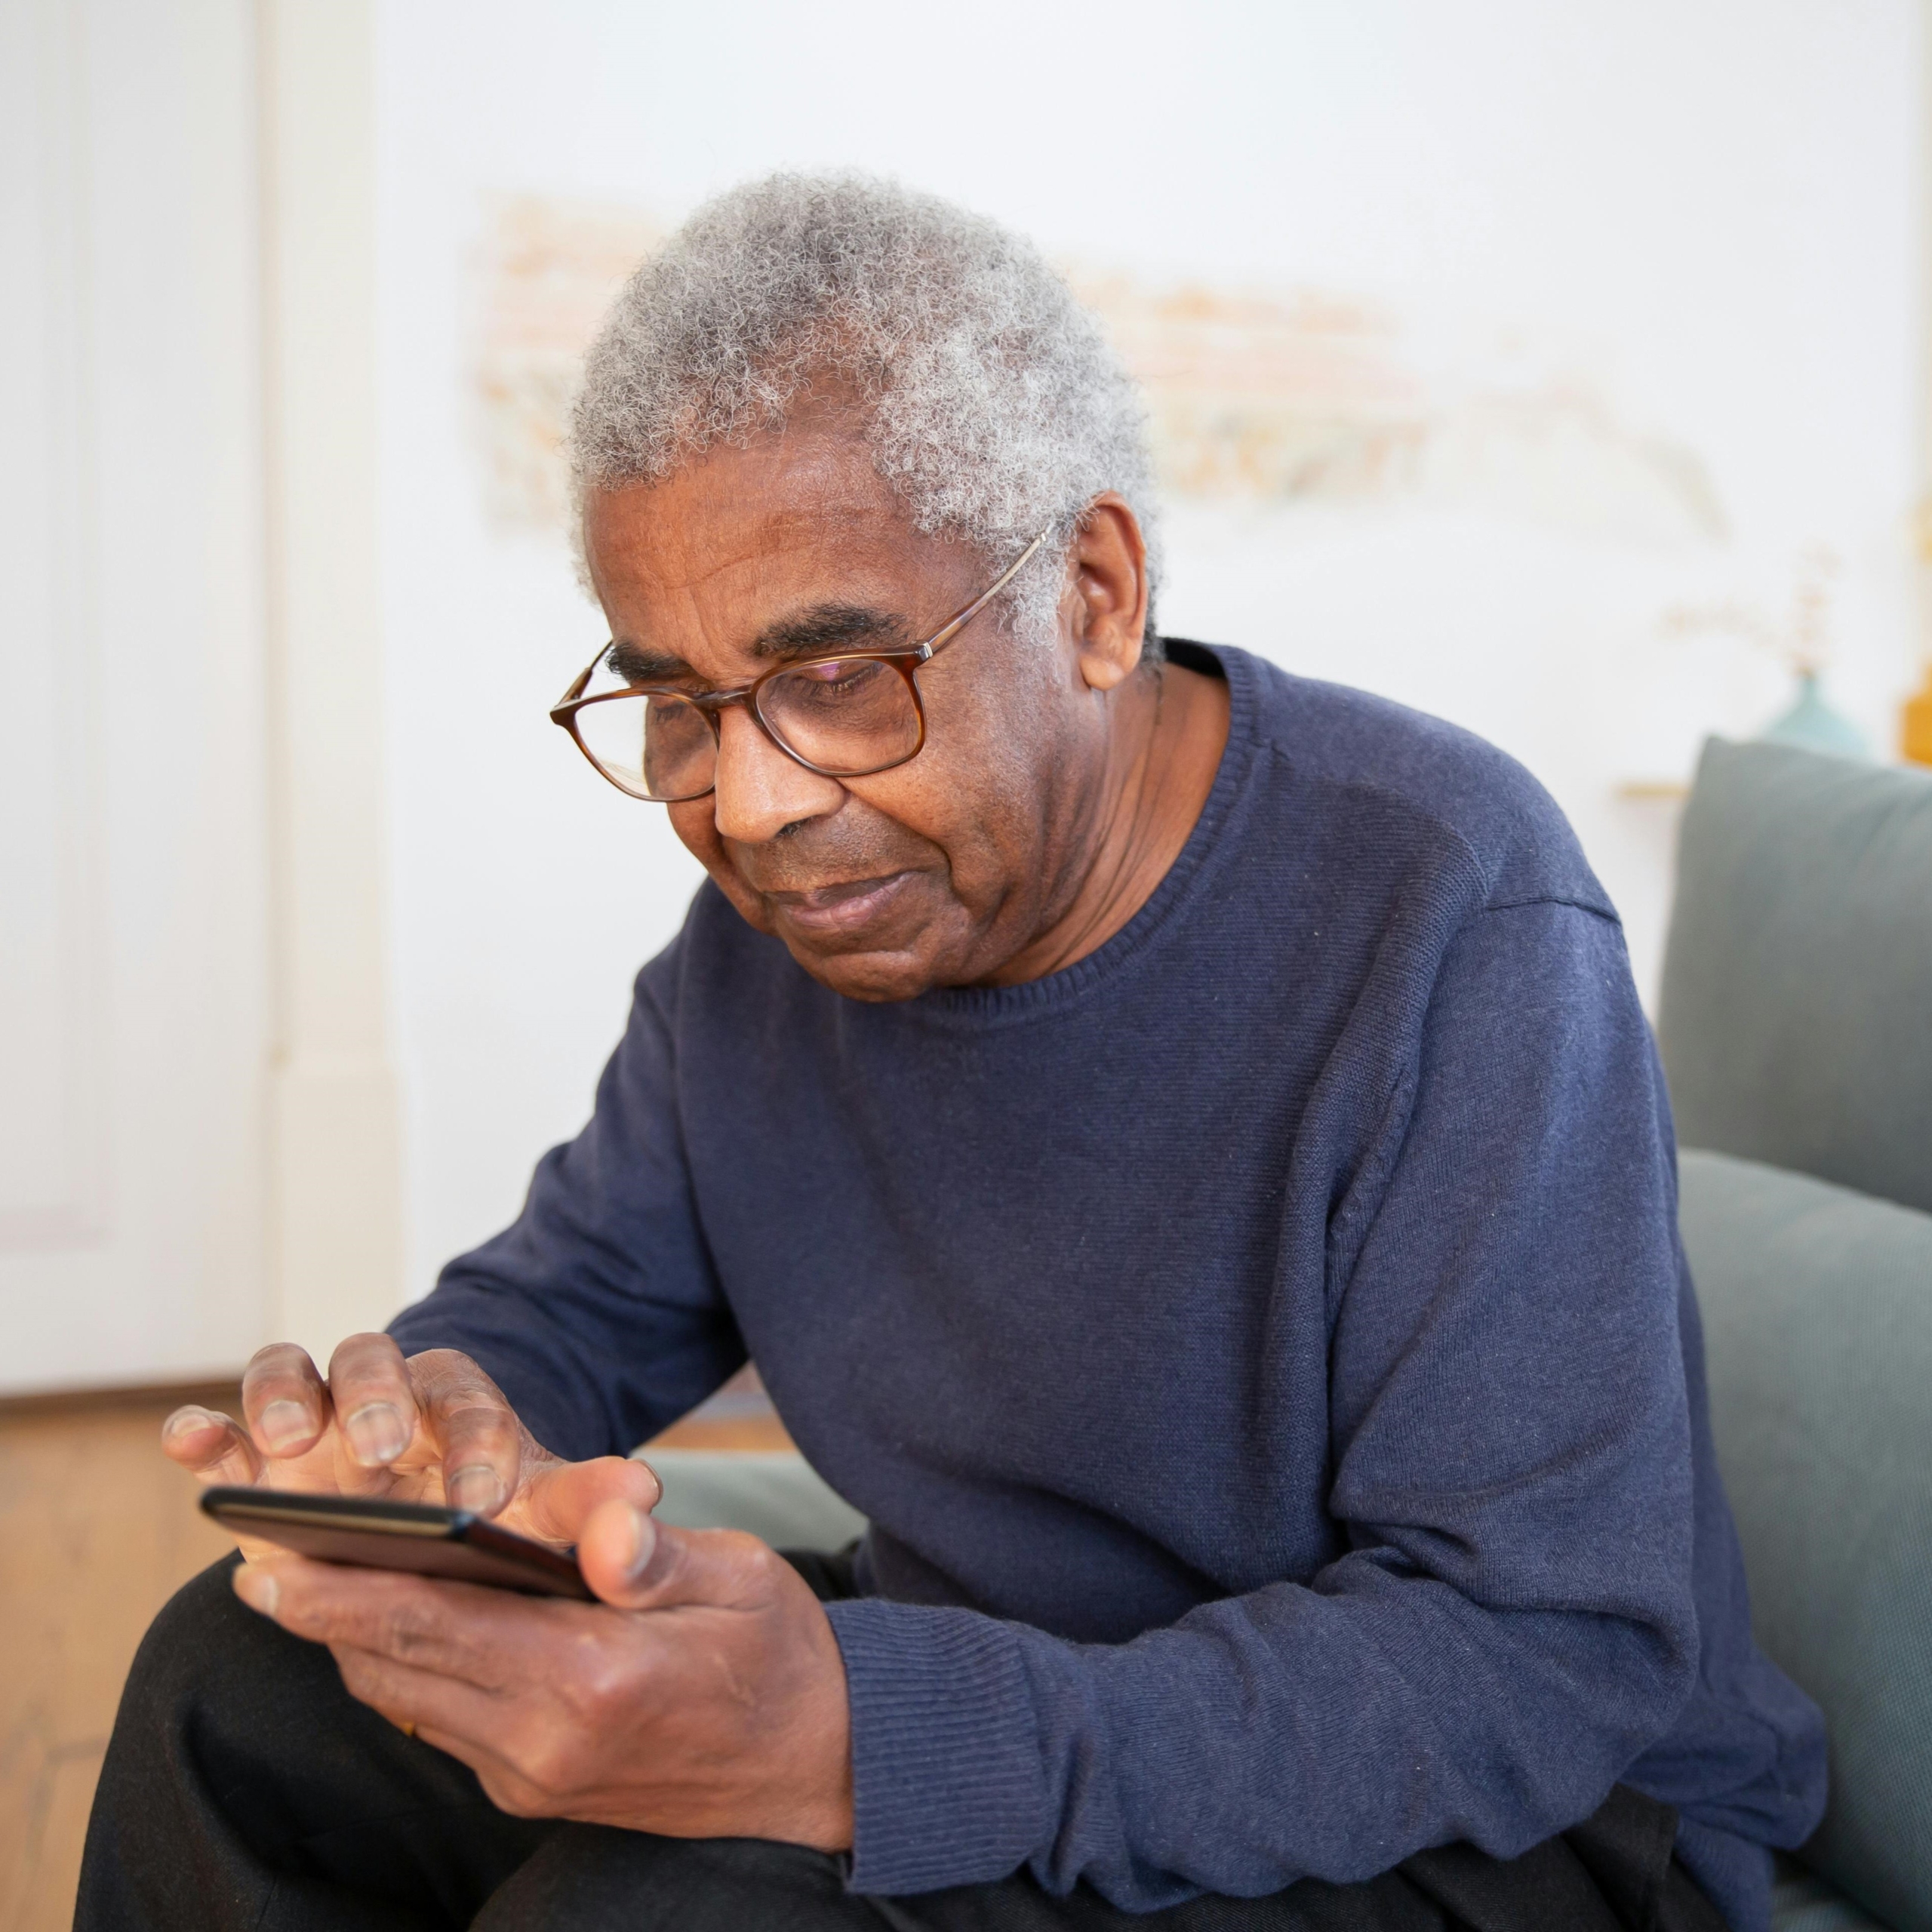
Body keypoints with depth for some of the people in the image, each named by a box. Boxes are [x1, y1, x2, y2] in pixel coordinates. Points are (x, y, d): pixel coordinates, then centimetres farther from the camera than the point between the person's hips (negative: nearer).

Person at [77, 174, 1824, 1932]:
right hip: (964, 1685, 6)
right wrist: (425, 1423, -20)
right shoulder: (774, 910, -2)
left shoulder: (1454, 927, -25)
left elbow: (1547, 1663, -27)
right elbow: (575, 1294, 7)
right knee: (249, 1685, -4)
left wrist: (861, 1751, -40)